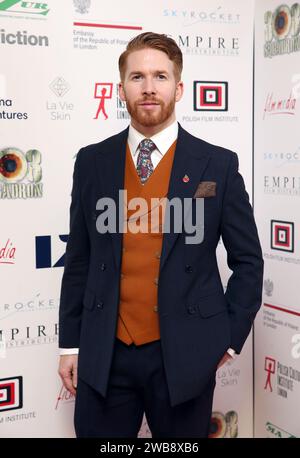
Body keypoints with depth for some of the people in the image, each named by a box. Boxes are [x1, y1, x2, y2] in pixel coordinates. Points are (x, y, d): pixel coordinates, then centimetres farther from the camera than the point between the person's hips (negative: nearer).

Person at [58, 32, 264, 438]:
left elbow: (248, 261, 2)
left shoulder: (218, 165, -3)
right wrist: (70, 343, 6)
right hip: (104, 355, 2)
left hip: (185, 355, -1)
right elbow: (79, 260, 6)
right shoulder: (92, 162, 2)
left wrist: (229, 339, -1)